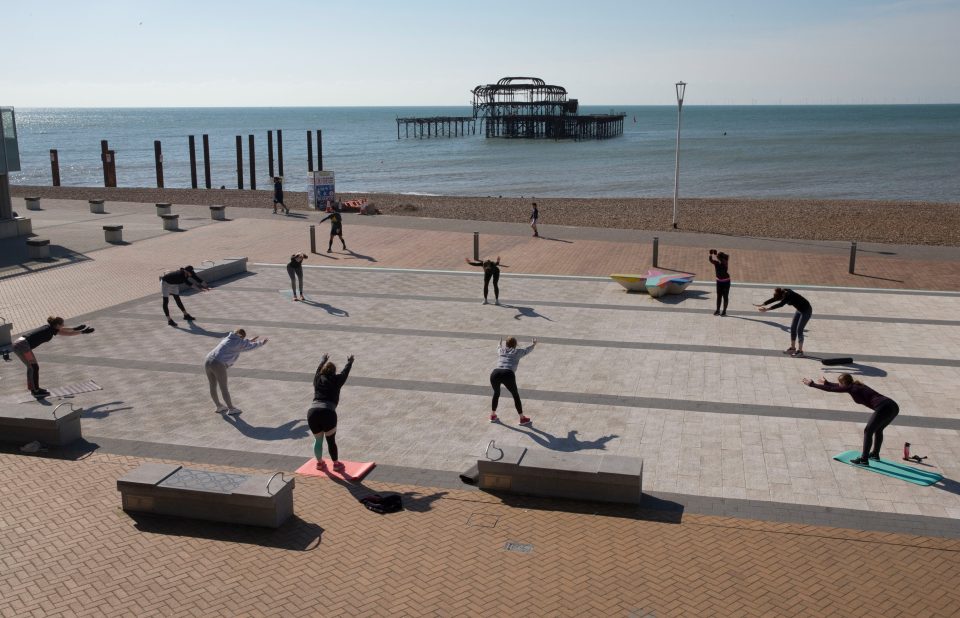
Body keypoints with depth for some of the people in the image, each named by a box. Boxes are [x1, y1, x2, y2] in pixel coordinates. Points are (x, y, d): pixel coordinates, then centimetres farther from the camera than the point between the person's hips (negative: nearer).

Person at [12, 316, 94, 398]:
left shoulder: (49, 328, 16)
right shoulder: (52, 330, -7)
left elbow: (62, 329, 32)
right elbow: (69, 334, -1)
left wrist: (75, 328, 41)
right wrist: (82, 332, 6)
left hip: (17, 343, 10)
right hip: (22, 345, -10)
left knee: (31, 366, 20)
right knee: (34, 367, -4)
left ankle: (32, 388, 32)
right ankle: (36, 391, 1)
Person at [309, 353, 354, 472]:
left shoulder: (317, 378, 20)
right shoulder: (336, 380, 11)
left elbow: (319, 367, 41)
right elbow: (345, 372, 29)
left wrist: (323, 359, 61)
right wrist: (350, 361, 48)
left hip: (312, 412, 4)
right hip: (327, 412, -4)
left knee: (318, 440, 21)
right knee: (331, 440, 11)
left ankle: (319, 462, 36)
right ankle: (336, 464, 22)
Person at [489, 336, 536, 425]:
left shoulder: (501, 350, 27)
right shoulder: (517, 352, 21)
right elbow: (527, 350, 41)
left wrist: (500, 344, 77)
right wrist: (534, 344, 62)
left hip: (495, 373, 3)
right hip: (508, 374, -3)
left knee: (496, 393, 28)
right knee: (516, 395, 15)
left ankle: (493, 415, 35)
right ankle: (522, 418, 20)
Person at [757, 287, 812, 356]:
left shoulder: (789, 295, -32)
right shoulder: (783, 293, -8)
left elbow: (780, 304, -42)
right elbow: (772, 300, -1)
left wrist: (767, 309, -45)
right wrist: (761, 305, -6)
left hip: (806, 310, -9)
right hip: (799, 310, 9)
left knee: (799, 330, -10)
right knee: (792, 328, 9)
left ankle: (800, 351, -4)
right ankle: (792, 348, 17)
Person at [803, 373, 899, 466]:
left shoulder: (850, 388, 3)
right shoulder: (857, 385, 26)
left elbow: (830, 389, 6)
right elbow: (840, 386, 43)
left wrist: (812, 384, 14)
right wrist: (826, 382, 54)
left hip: (884, 408, -9)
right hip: (894, 406, 9)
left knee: (868, 431, 3)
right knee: (878, 429, 27)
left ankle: (864, 459, 6)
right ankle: (875, 454, 38)